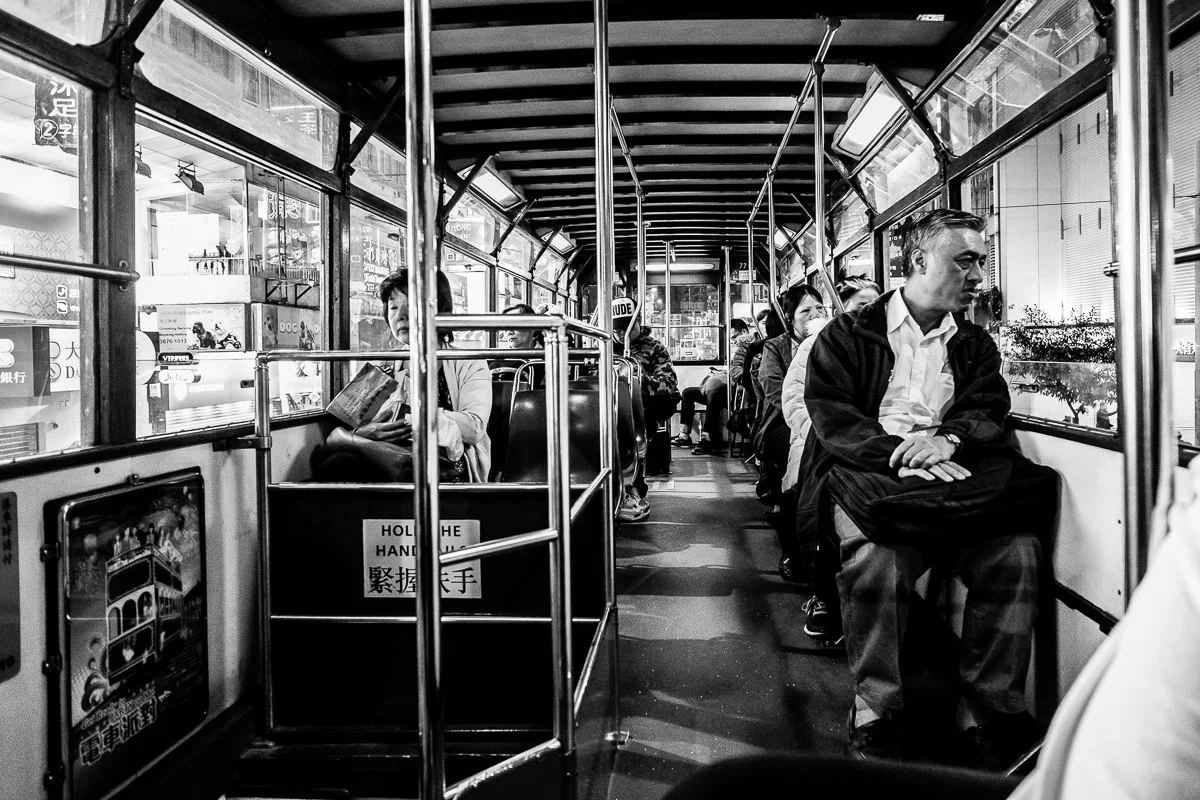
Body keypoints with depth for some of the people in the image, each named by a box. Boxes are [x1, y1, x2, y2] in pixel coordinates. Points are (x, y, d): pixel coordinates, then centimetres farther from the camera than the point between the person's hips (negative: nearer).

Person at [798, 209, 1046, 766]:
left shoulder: (976, 344, 23)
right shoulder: (847, 335, 8)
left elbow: (988, 410, 8)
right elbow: (831, 415, -4)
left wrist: (949, 437, -16)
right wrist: (897, 453, -20)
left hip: (953, 469, 4)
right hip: (869, 476, -4)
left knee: (1015, 550, -24)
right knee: (876, 559, -34)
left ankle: (989, 714, -11)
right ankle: (873, 717, -18)